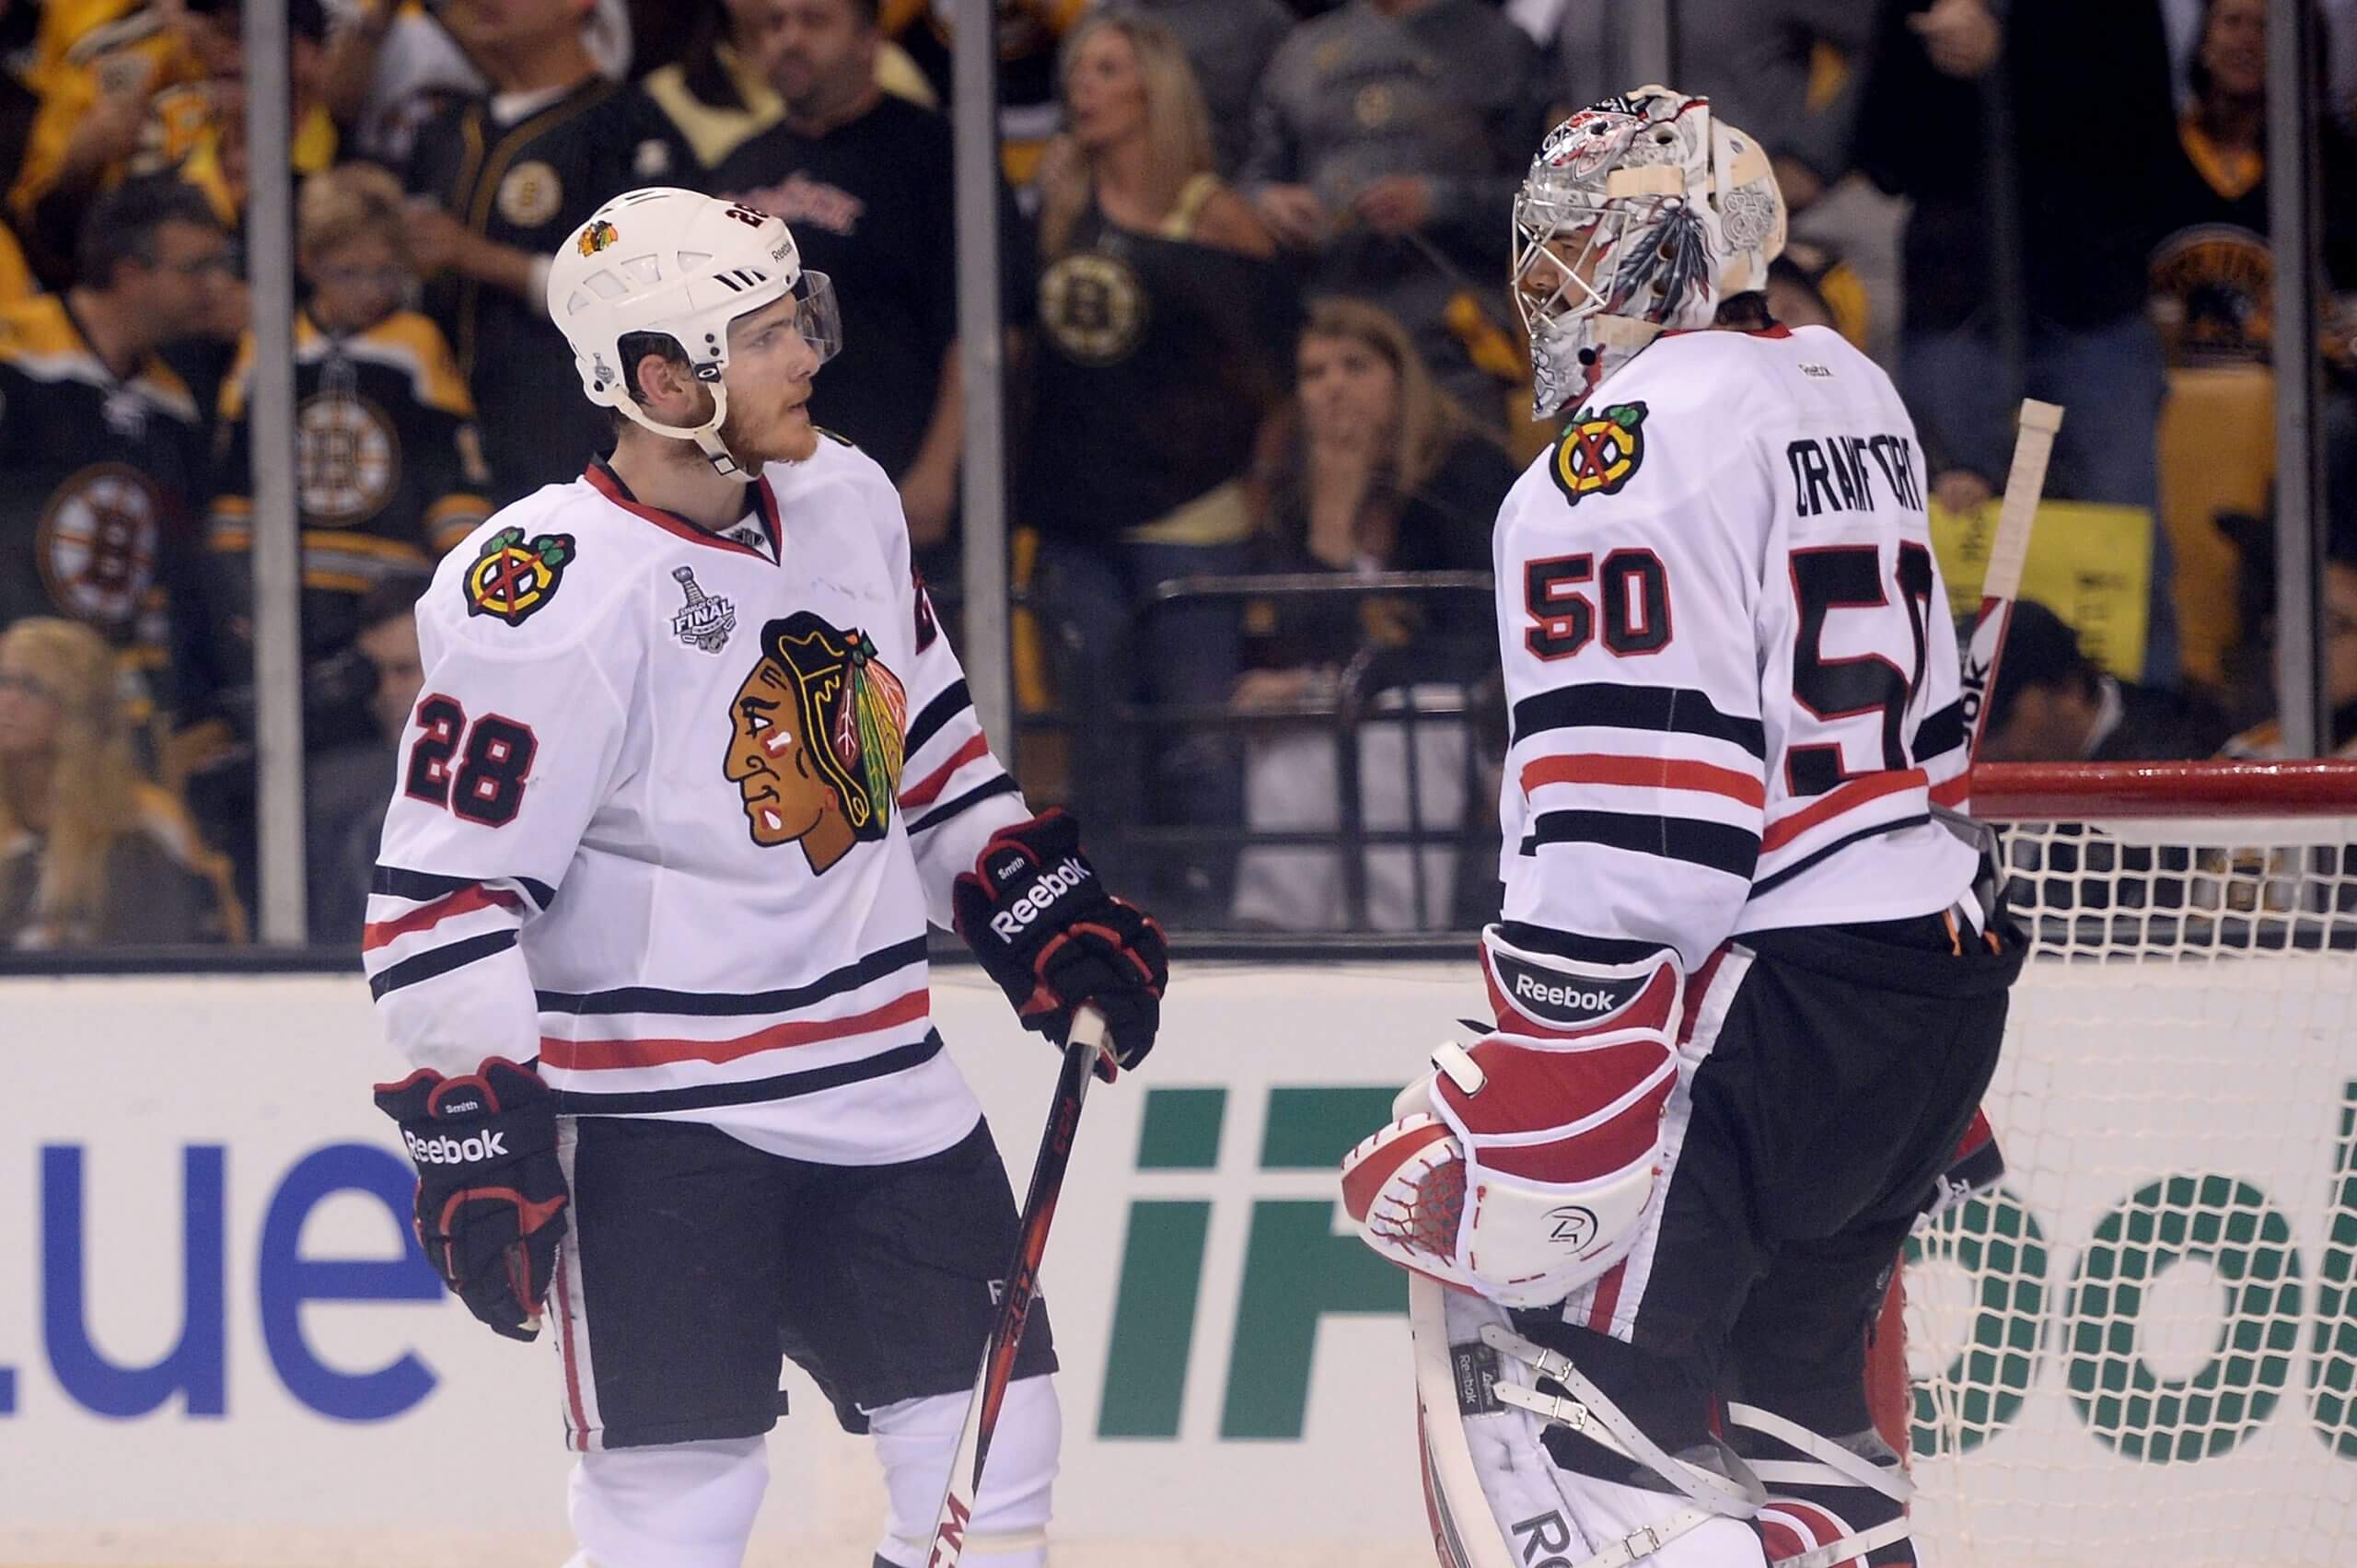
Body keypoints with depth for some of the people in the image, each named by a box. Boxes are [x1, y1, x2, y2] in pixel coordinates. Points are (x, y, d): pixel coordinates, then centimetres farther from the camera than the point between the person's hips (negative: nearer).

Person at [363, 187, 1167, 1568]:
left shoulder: (847, 502, 4)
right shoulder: (552, 599, -19)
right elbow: (445, 885, -18)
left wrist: (1043, 905, 17)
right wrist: (474, 1125, -21)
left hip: (881, 1081, 7)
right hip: (656, 1109, -7)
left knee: (993, 1445, 9)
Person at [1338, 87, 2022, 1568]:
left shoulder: (1636, 440, -14)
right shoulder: (1850, 395, 15)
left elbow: (1629, 817, -21)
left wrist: (1550, 1099, -21)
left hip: (1781, 1001, -9)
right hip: (1952, 972, 10)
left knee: (1568, 1378, -9)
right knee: (1783, 1376, 18)